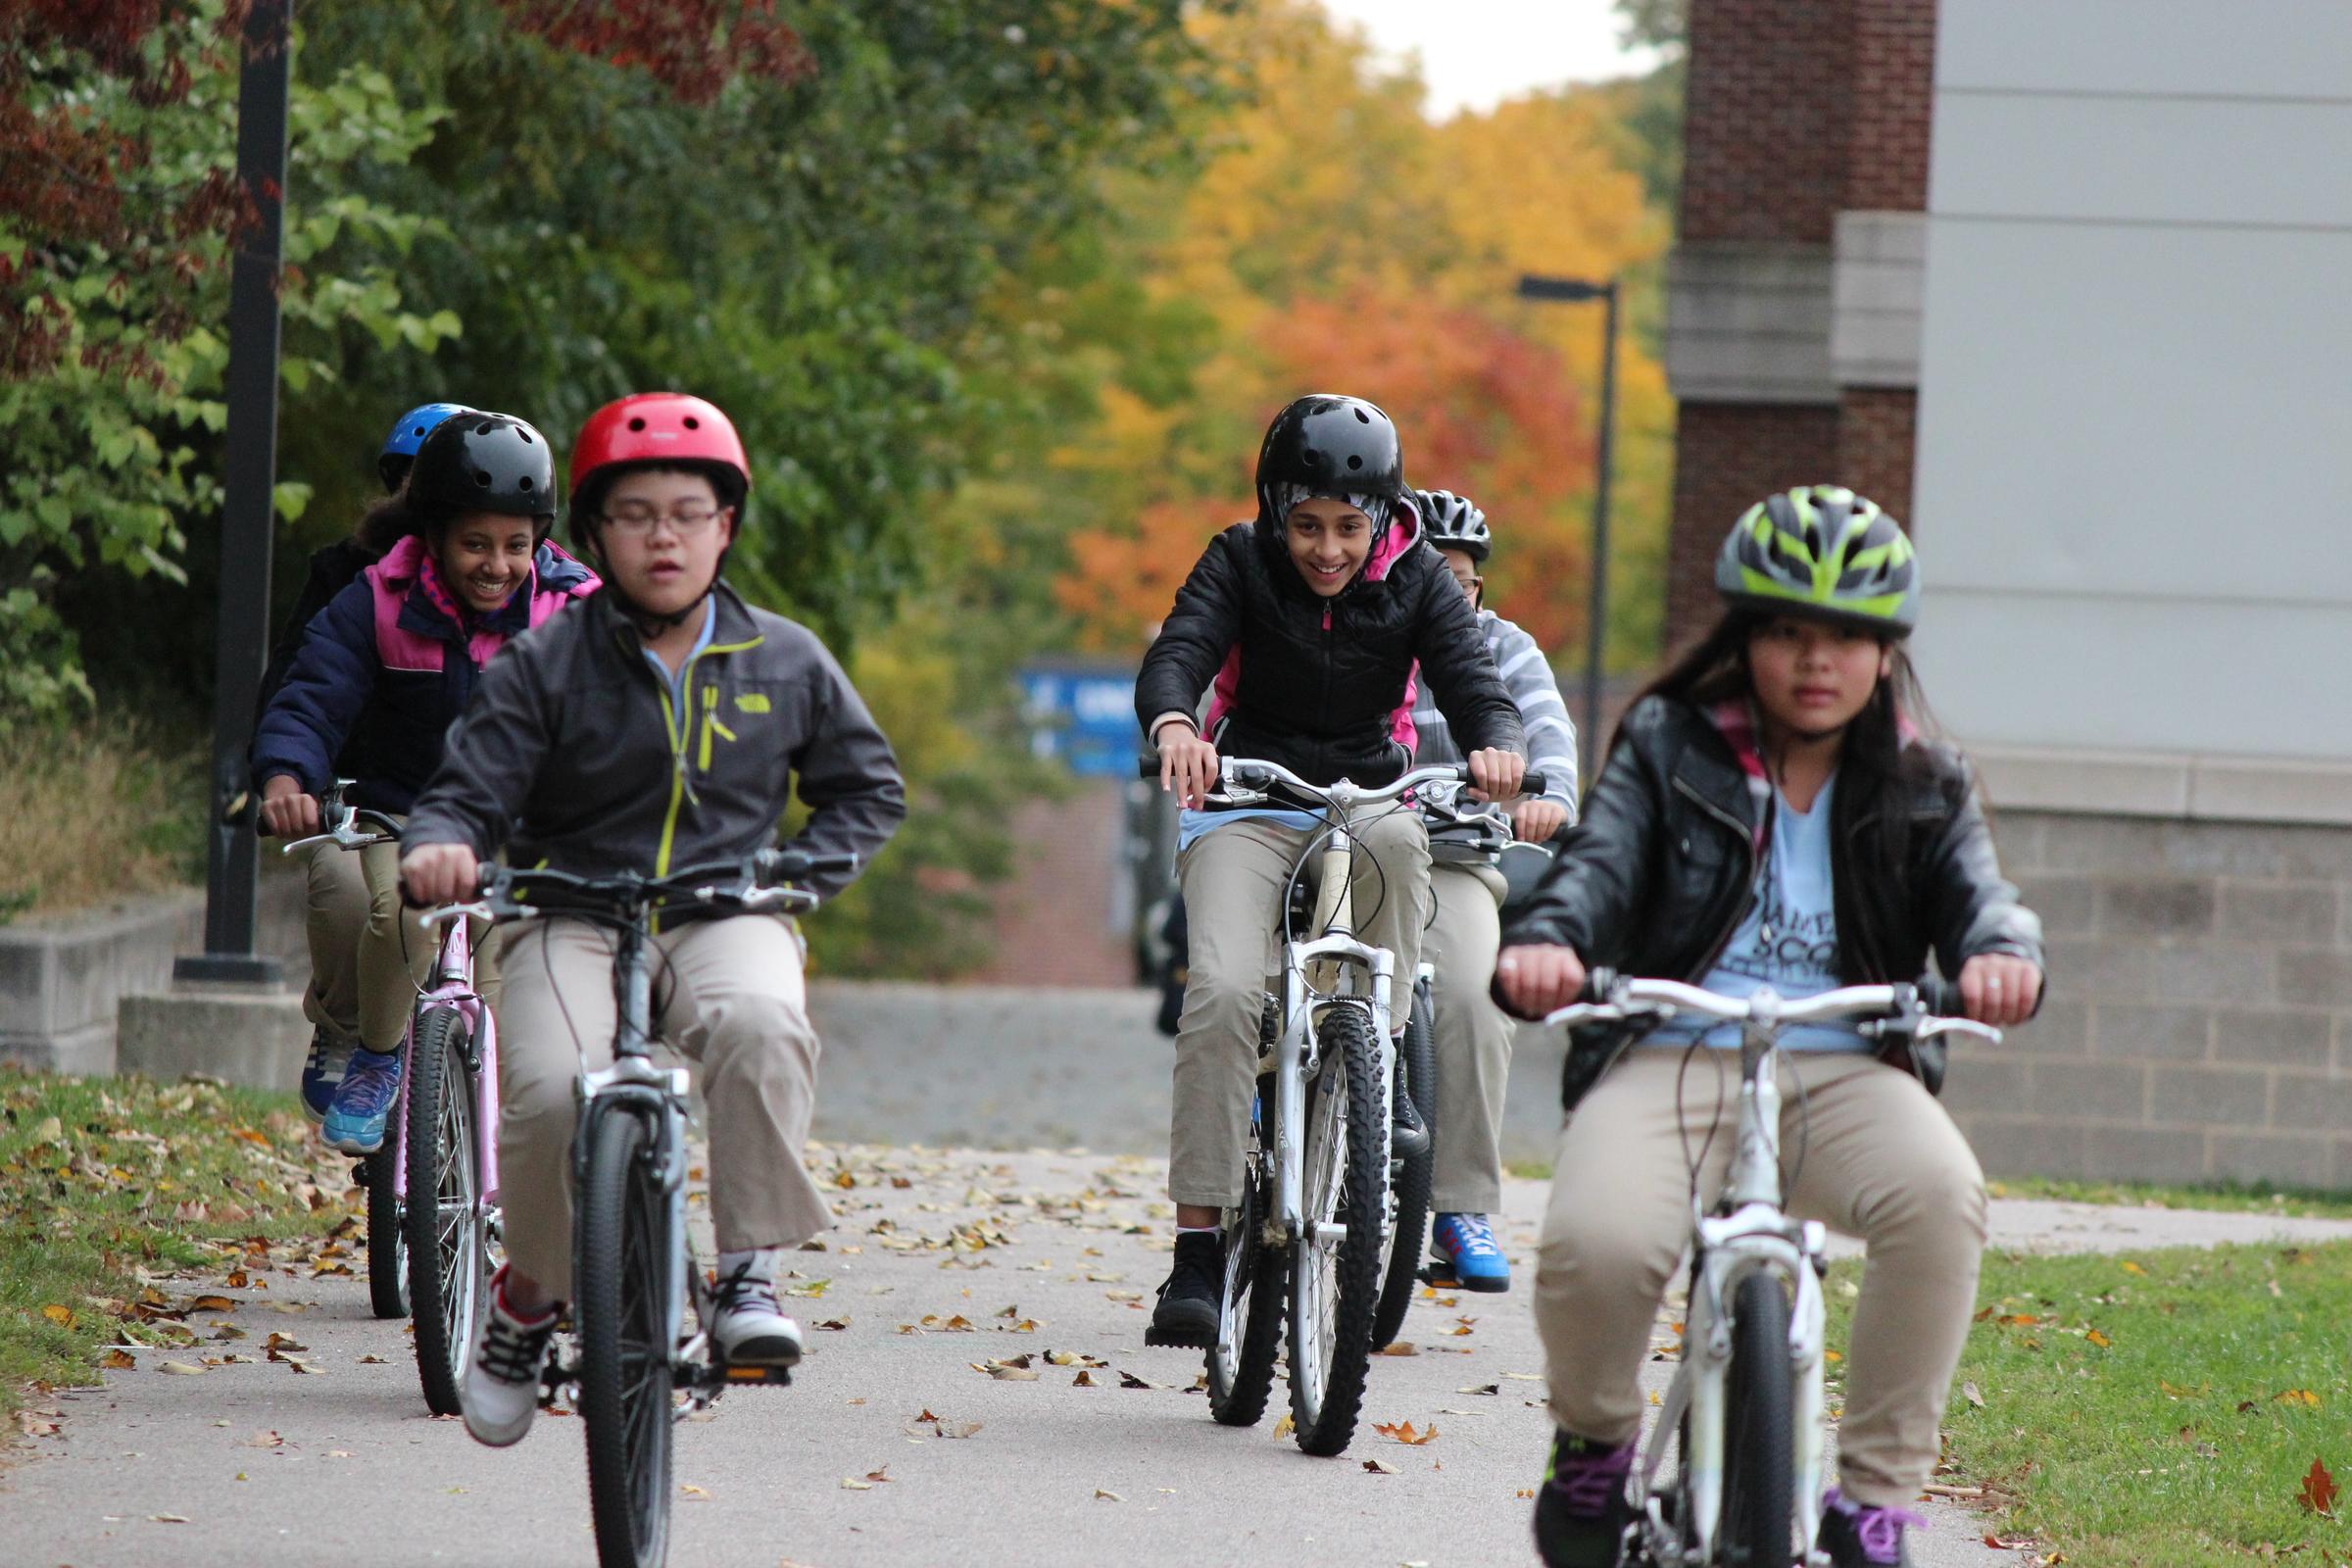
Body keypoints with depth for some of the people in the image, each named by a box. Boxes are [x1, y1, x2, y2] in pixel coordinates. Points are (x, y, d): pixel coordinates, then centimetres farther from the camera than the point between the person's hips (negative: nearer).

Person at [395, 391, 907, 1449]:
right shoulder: (545, 668, 4)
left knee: (758, 1024, -37)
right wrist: (437, 846, -25)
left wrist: (796, 876, 2)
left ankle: (749, 1274, -26)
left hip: (725, 918, 0)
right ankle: (530, 1298, -1)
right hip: (571, 917, 0)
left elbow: (868, 788, 20)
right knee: (552, 1091, -30)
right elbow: (470, 793, -1)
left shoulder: (785, 664, 9)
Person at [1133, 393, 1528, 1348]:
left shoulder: (1415, 581, -1)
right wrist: (1172, 724, -43)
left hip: (1369, 796, 1)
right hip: (1248, 807, -1)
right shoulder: (1240, 563, -4)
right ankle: (1197, 1252, -25)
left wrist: (1495, 745, -37)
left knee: (1395, 843, -37)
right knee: (1223, 989, -26)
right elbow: (1178, 651, -19)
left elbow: (1471, 678, -13)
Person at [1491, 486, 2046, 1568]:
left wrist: (2002, 953, -27)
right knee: (1597, 1243, -33)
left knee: (1939, 1195, -35)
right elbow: (1602, 860, -4)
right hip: (1670, 1061, -1)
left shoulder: (1921, 786, 16)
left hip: (1845, 1073, 1)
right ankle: (1593, 1441, 3)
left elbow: (1974, 891, -1)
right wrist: (1547, 941, -28)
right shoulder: (1669, 748, 13)